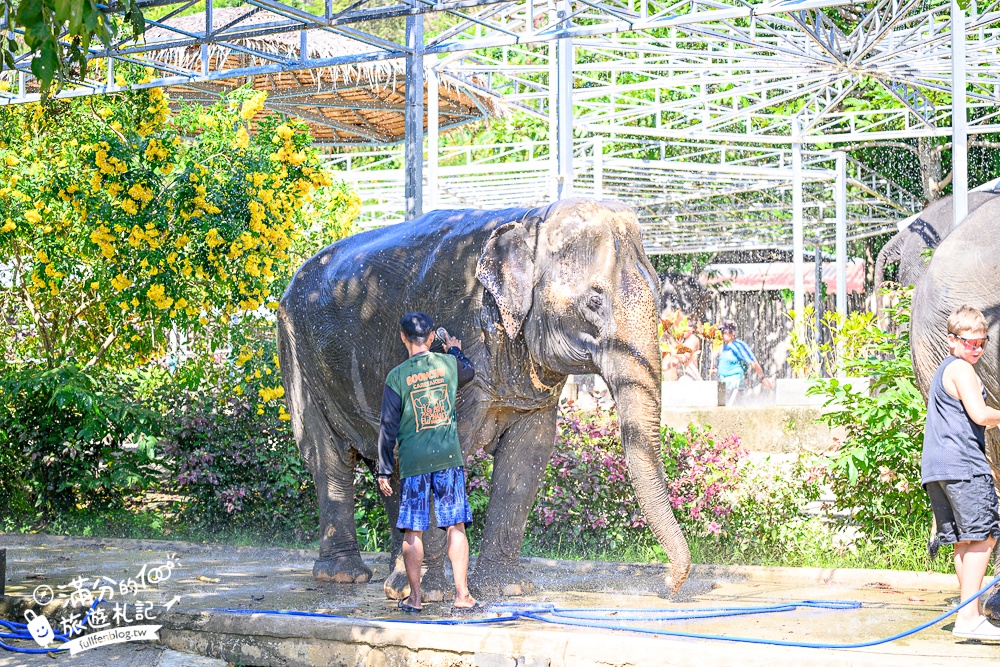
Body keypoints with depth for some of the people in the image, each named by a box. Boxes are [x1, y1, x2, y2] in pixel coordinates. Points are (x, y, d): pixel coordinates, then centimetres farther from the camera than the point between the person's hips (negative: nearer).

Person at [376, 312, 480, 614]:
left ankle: (414, 598, 8)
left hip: (413, 464, -1)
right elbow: (469, 372, 28)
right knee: (456, 526, 4)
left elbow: (388, 427, -3)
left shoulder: (397, 376, -4)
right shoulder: (448, 364, 2)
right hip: (448, 458, 1)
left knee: (413, 531, 4)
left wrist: (384, 471, 2)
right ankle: (462, 595, 3)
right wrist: (455, 350, 47)